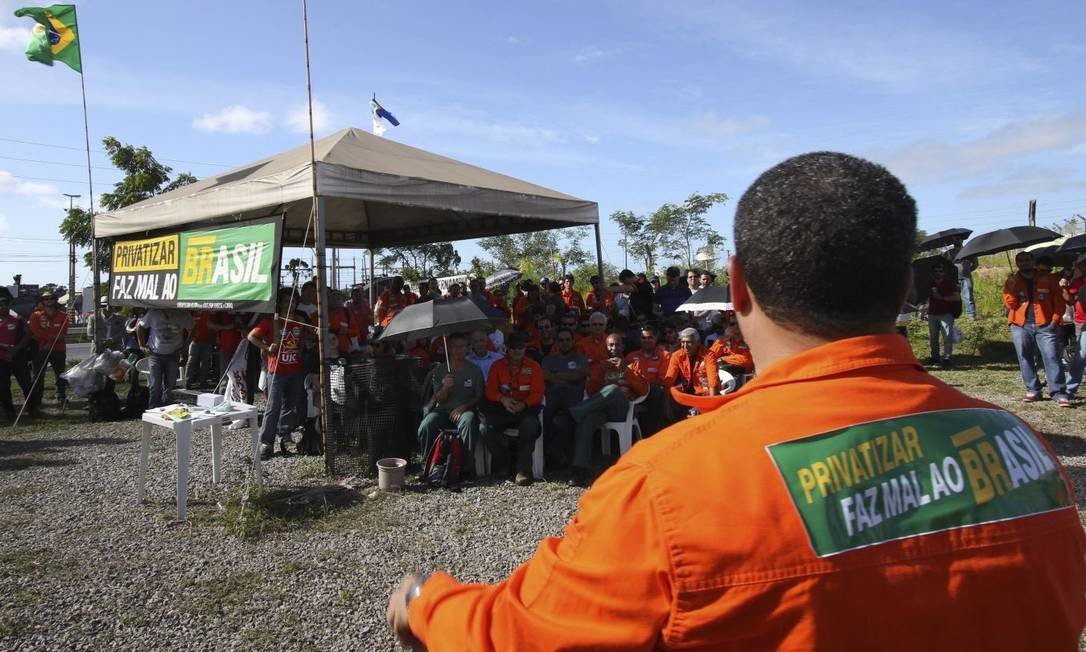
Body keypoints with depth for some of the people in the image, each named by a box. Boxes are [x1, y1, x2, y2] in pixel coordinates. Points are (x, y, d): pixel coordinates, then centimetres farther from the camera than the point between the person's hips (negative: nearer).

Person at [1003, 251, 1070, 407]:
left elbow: (1059, 301, 5)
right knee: (1025, 358, 4)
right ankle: (1033, 390, 13)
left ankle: (1059, 393, -8)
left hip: (1045, 325, -2)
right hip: (1020, 326, 2)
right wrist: (1012, 287, -13)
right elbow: (1010, 304, -2)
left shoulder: (1048, 279, 9)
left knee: (1052, 357, -8)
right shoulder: (1011, 282, 10)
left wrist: (1055, 320, -5)